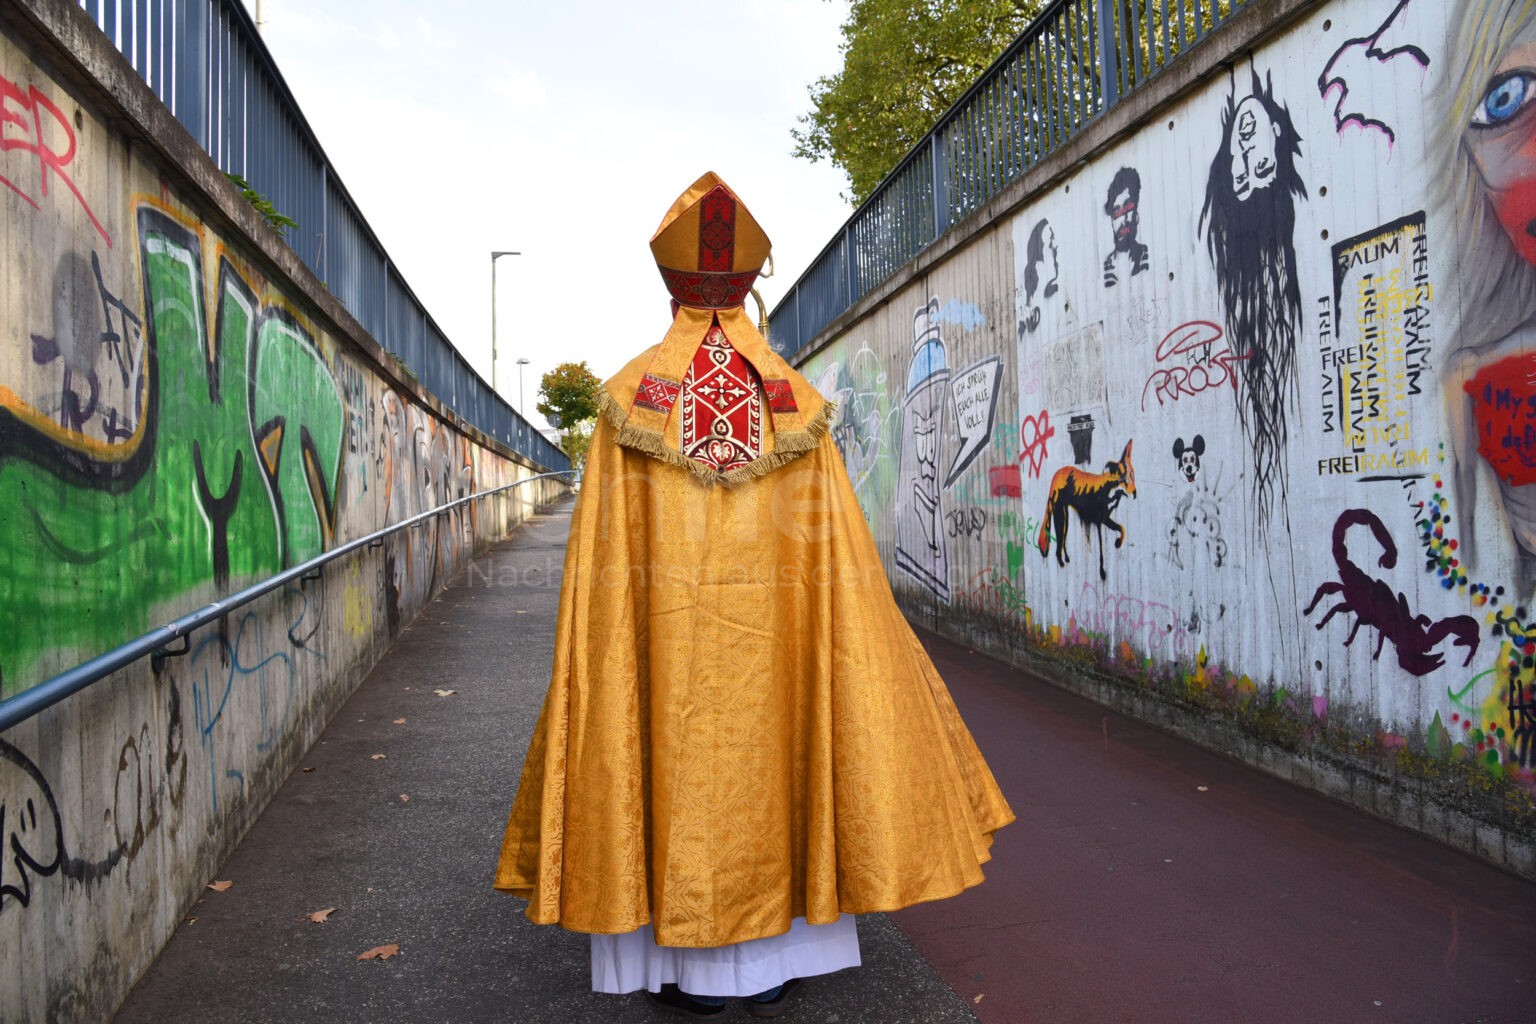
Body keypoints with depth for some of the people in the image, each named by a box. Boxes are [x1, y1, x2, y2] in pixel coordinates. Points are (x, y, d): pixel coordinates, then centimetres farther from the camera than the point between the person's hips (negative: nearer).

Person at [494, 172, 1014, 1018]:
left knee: (677, 772, 8)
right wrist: (834, 626, 9)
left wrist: (593, 649, 2)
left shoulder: (632, 393, -3)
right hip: (769, 627, 1)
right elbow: (833, 545, 0)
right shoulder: (792, 400, 0)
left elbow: (603, 547, -4)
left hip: (662, 622, -1)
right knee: (770, 767, 12)